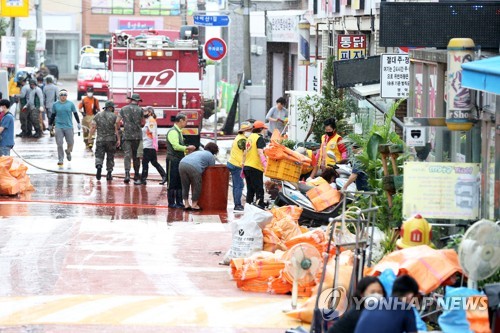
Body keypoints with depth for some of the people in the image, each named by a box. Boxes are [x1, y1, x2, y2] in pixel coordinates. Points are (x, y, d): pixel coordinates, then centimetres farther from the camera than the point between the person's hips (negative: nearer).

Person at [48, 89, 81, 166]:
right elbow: (53, 115, 13)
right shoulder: (55, 104, 4)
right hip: (59, 126, 0)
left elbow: (75, 114, 10)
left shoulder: (70, 104, 2)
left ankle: (68, 152, 37)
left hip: (69, 126, 0)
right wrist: (50, 125, 18)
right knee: (59, 144, -4)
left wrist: (79, 123, 8)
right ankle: (60, 159, 4)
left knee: (70, 142, 4)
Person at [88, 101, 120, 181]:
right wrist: (118, 139, -2)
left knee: (99, 155, 2)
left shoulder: (98, 115, 5)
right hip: (111, 140, -1)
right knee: (110, 157, 10)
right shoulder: (114, 116, -2)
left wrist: (90, 136, 13)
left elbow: (93, 127, 2)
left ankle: (99, 165, -28)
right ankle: (109, 173, 10)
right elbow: (117, 129, -7)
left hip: (100, 139, 1)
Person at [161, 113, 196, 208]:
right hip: (173, 160, -9)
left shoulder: (179, 132, 15)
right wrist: (188, 148, -16)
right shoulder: (173, 132, -15)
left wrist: (187, 150, 8)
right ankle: (171, 203, 3)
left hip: (179, 160, 9)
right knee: (172, 182, -2)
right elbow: (176, 146, -23)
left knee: (180, 182, 12)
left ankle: (179, 202, 18)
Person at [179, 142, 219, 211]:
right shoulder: (211, 156, 18)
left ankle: (186, 204, 18)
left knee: (185, 186, 17)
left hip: (182, 163, 6)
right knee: (197, 186, 10)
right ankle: (194, 205, 14)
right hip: (193, 167, -6)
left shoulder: (199, 152, 37)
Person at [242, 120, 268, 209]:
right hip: (256, 168, -8)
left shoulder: (250, 137, 17)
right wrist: (265, 164, -30)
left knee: (250, 190, 13)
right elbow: (260, 152, -21)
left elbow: (245, 154, 21)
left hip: (247, 167, 8)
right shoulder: (259, 138, -7)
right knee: (259, 190, -7)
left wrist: (243, 165, 27)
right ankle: (260, 206, -13)